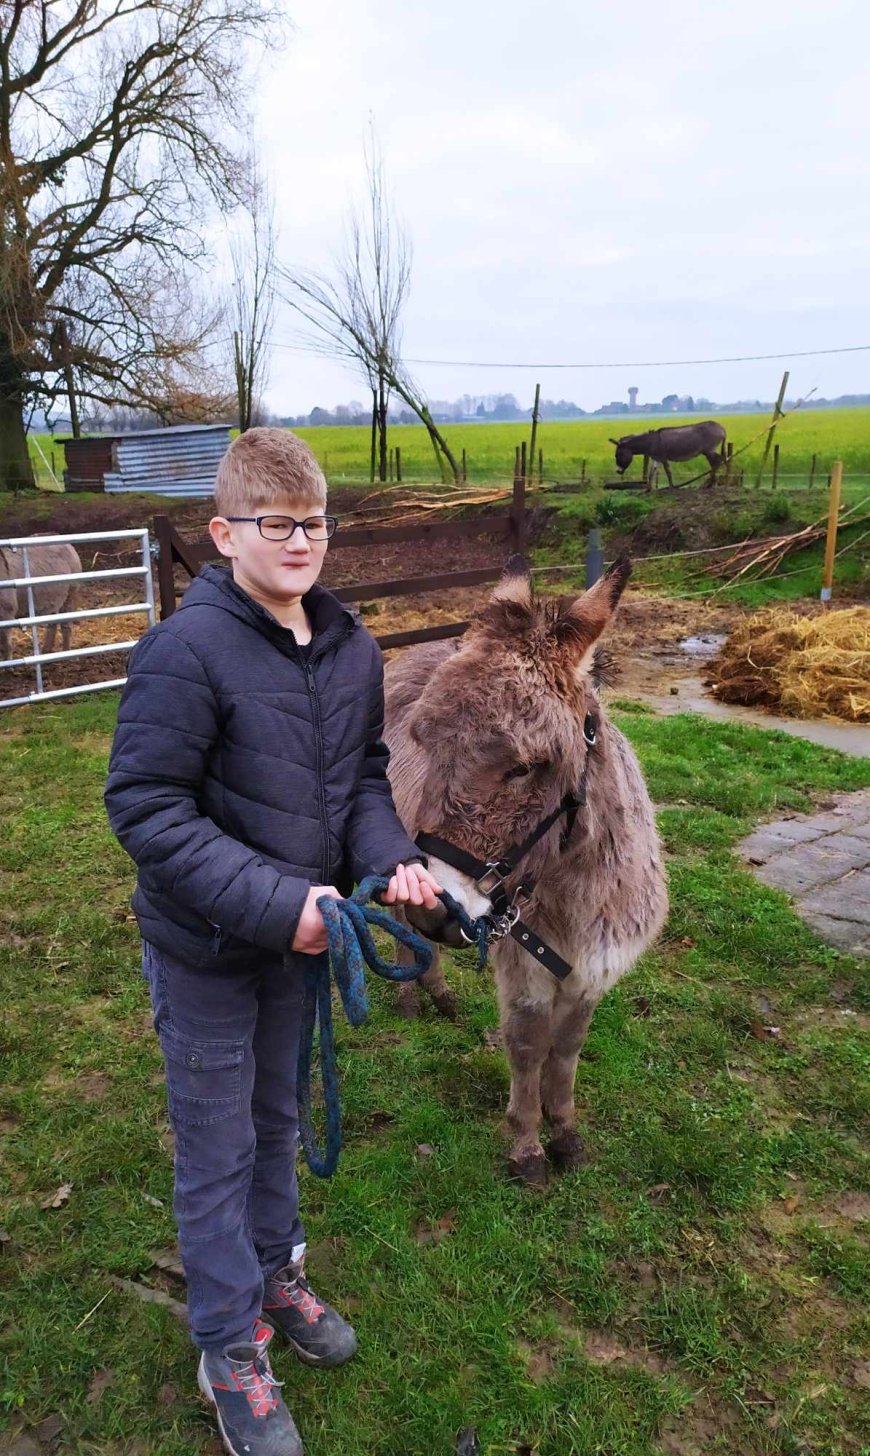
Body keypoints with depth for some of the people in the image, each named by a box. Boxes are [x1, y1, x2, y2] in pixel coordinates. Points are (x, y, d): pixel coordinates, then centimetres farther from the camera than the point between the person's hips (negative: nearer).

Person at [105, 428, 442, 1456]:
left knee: (276, 1116, 26)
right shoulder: (187, 651, -24)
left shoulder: (351, 647, -3)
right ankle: (230, 1350, 36)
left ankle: (275, 1272, 51)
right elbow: (145, 809, -24)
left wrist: (389, 858, -12)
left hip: (297, 937, 6)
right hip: (204, 951, -6)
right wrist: (277, 903, -29)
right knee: (218, 1149, 12)